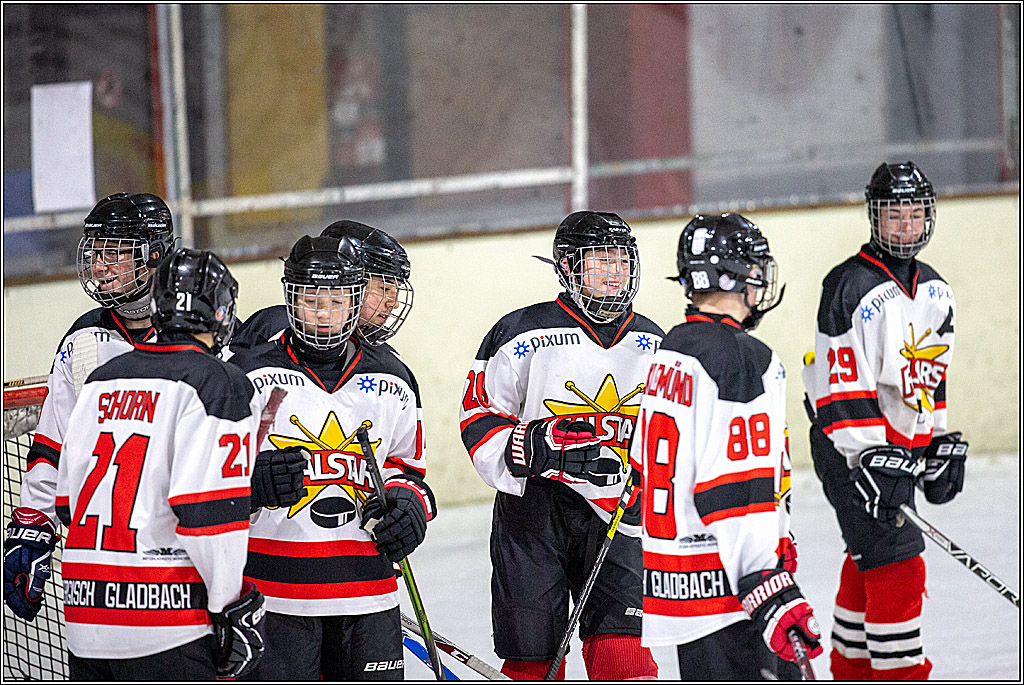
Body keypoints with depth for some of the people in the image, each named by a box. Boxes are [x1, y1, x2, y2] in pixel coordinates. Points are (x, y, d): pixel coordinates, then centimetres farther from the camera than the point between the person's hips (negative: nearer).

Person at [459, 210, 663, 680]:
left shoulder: (652, 343, 10)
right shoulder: (524, 334, -6)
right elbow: (479, 418, -6)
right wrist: (542, 449, -20)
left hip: (615, 517, 3)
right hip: (532, 514, -3)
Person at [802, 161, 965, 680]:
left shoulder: (936, 292, 10)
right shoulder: (849, 287, -16)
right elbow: (840, 387, -20)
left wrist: (942, 444, 16)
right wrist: (871, 458, -25)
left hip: (902, 445, 8)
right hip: (850, 448, -8)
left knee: (867, 566, 16)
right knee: (896, 565, -13)